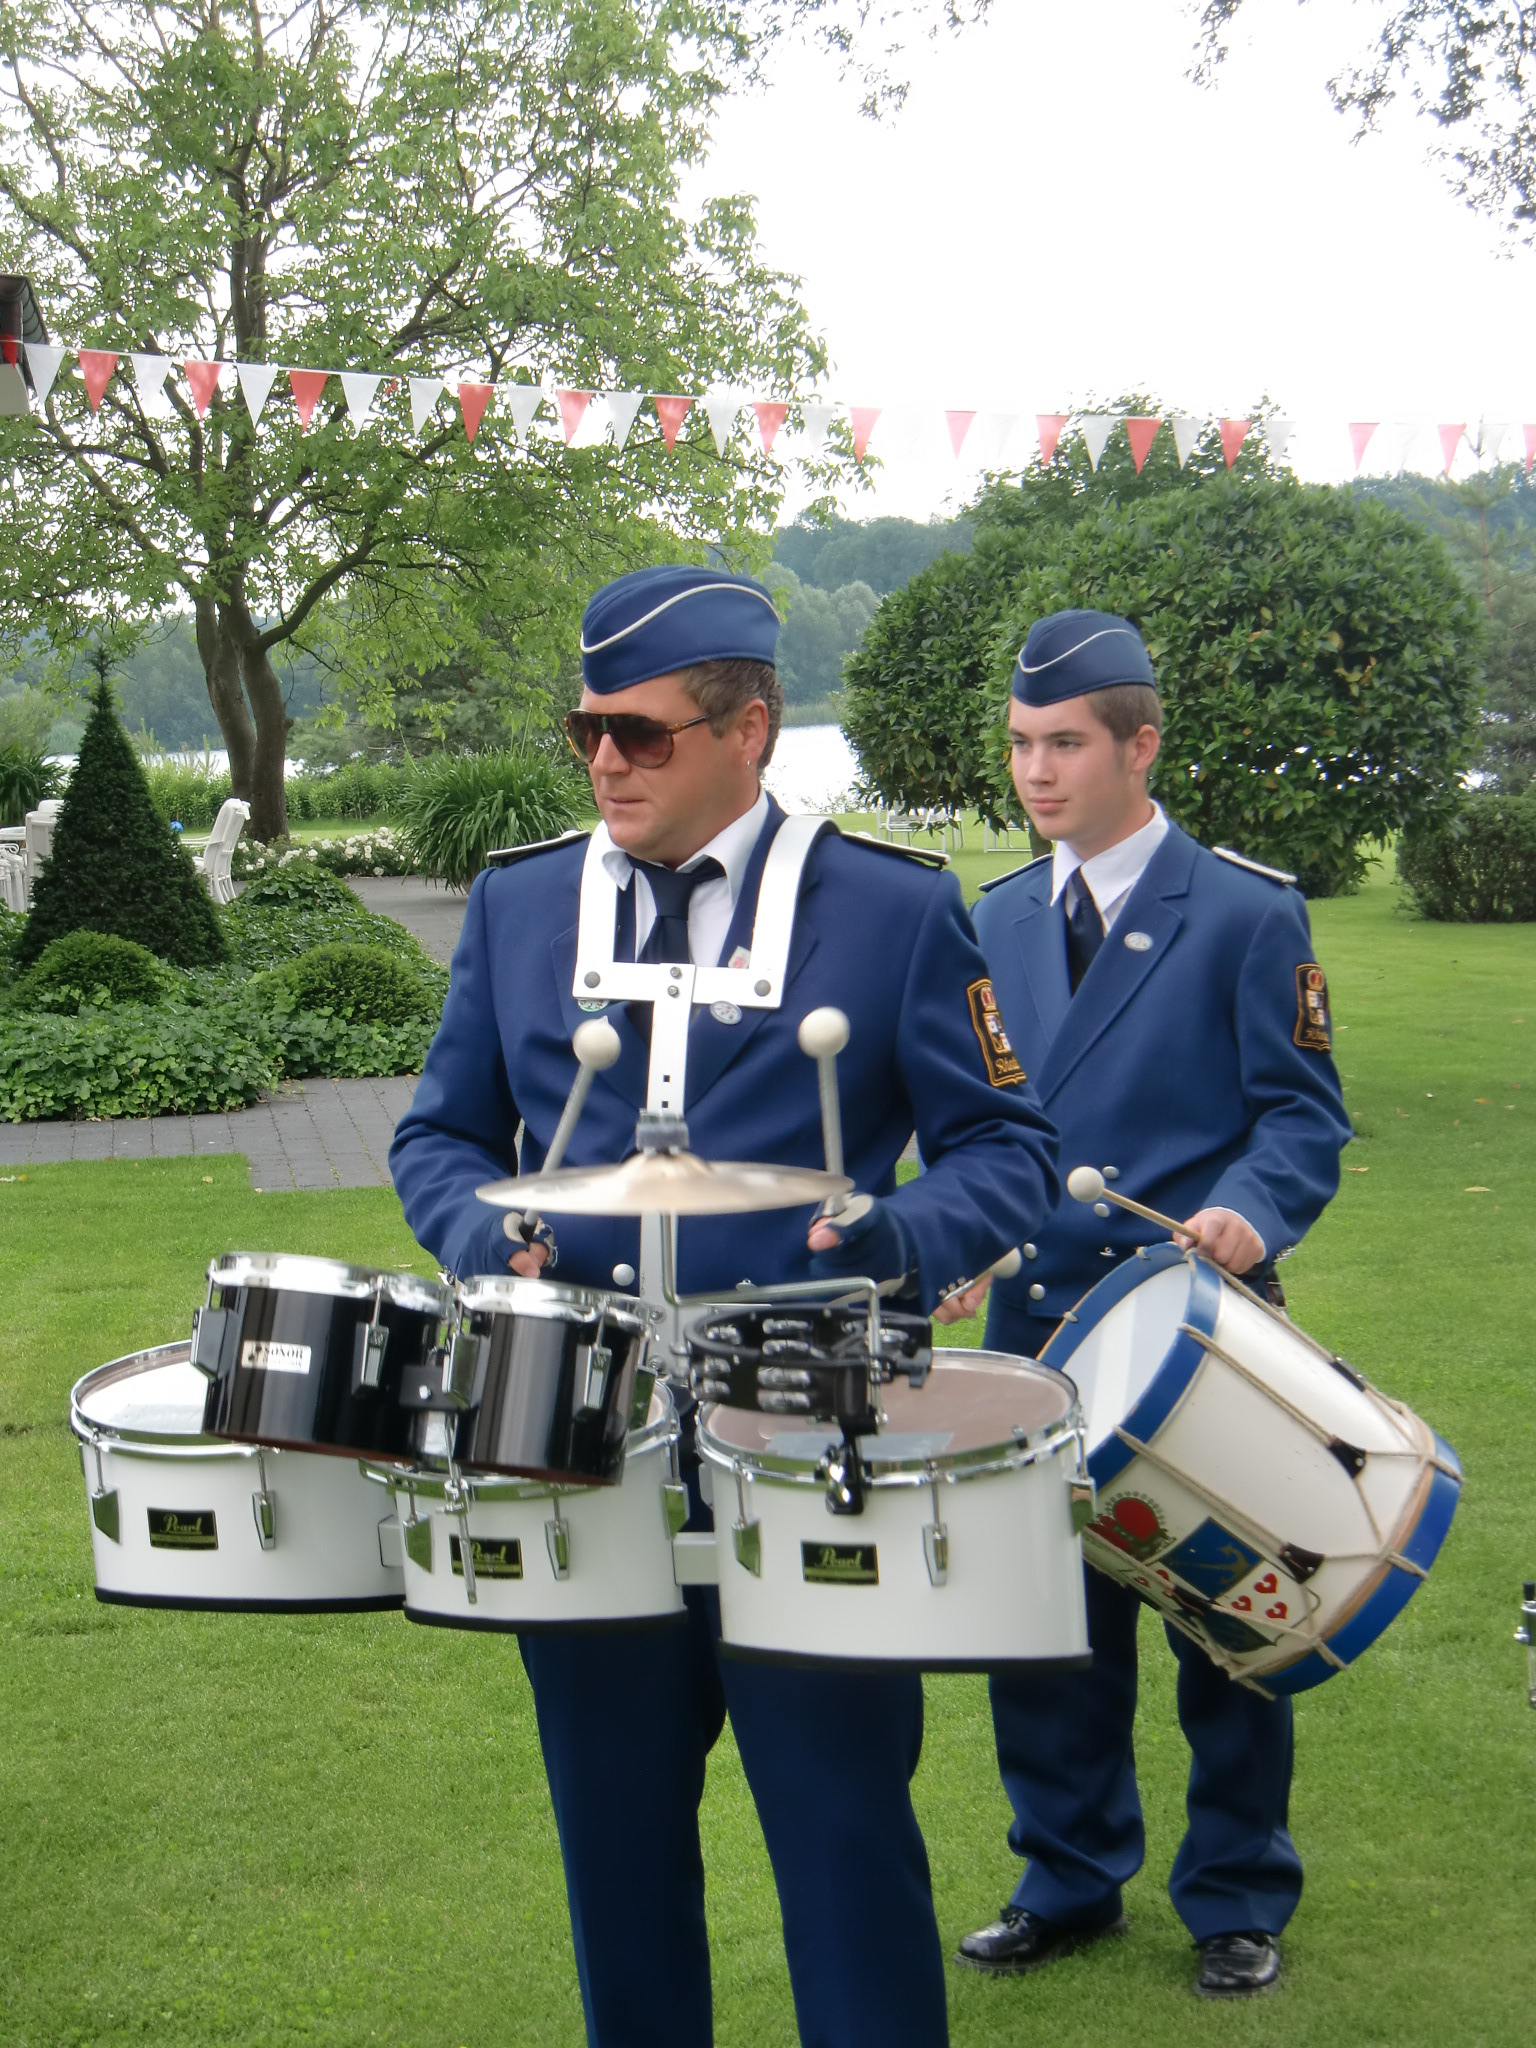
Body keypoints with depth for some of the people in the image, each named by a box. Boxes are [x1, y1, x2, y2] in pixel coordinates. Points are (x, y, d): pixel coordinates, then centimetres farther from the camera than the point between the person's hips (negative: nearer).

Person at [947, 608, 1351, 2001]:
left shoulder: (1248, 915, -5)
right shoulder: (999, 919, 10)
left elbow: (1302, 1115, -7)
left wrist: (1246, 1212, -26)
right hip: (1035, 1324, 5)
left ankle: (1238, 1901, 25)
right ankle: (1072, 1880, 29)